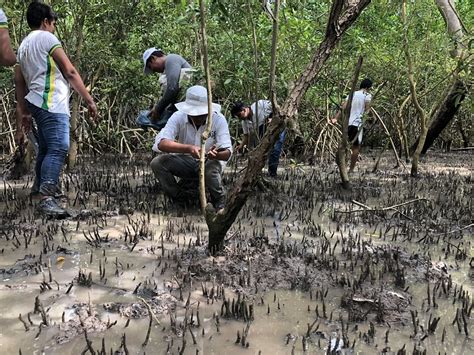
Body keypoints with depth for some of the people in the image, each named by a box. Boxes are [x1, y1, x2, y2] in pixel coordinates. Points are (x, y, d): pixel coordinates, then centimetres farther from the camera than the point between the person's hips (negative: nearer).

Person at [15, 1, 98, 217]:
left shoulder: (23, 45, 21)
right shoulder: (47, 37, -4)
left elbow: (19, 79, 23)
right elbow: (70, 72, -10)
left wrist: (22, 105, 31)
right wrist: (89, 99, -10)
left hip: (37, 103, 10)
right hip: (52, 104, -10)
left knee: (46, 148, 22)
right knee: (58, 149, -19)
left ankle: (40, 187, 37)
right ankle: (46, 199, -30)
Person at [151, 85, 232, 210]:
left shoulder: (218, 119, -19)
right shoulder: (178, 117, -17)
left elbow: (227, 153, -22)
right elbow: (161, 143, -31)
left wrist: (216, 154, -47)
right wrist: (188, 148, -47)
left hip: (209, 162, -2)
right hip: (185, 161, 2)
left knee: (211, 170, -37)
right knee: (157, 163, -23)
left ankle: (220, 203, -5)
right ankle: (179, 198, -1)